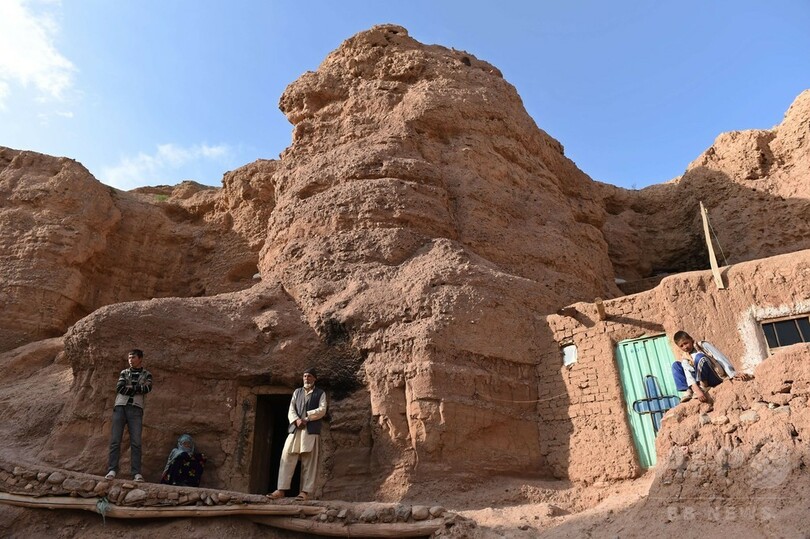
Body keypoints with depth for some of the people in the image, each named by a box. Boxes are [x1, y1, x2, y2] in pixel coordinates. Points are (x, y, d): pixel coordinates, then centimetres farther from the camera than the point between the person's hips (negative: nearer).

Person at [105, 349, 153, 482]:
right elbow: (119, 388, 1)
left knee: (136, 442, -8)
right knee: (115, 440, -6)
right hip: (120, 407, 2)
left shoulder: (146, 374, 13)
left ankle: (137, 473, -12)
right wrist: (137, 388, -1)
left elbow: (147, 388, -6)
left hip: (136, 409, -2)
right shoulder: (124, 372, 18)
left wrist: (128, 388, -2)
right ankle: (112, 470, -5)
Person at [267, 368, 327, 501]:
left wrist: (307, 417, -9)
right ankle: (281, 490, -4)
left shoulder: (320, 393, 12)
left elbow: (322, 410, -1)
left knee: (309, 462, -5)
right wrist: (297, 420, -9)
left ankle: (306, 491, -4)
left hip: (311, 431, -3)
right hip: (295, 430, 3)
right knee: (287, 458, -5)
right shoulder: (297, 392, 22)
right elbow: (291, 410, 10)